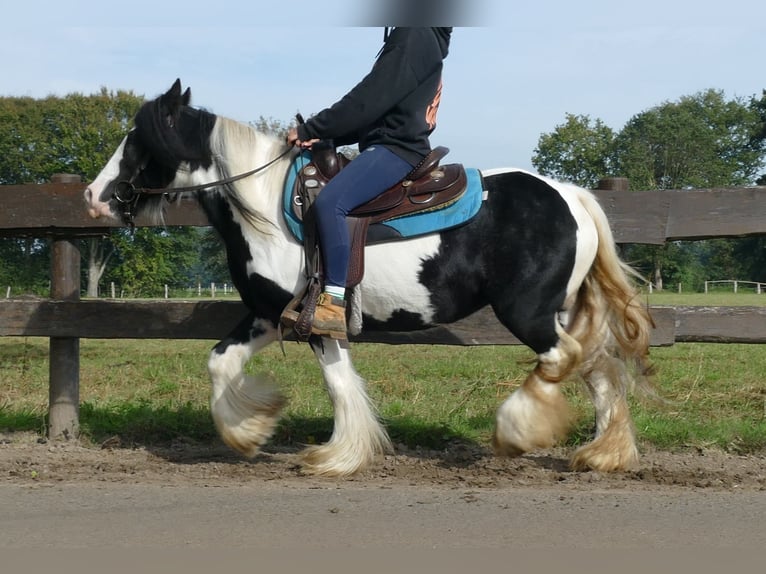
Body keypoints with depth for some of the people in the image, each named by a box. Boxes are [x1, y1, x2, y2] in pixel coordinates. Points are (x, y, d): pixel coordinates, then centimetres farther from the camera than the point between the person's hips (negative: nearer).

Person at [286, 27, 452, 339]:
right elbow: (374, 104, 21)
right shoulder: (409, 38, 22)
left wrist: (310, 130, -11)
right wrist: (324, 135, 8)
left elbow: (367, 101, -16)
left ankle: (335, 305, -34)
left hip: (397, 149, -12)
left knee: (330, 202, -30)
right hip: (389, 145, 12)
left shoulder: (414, 37, -10)